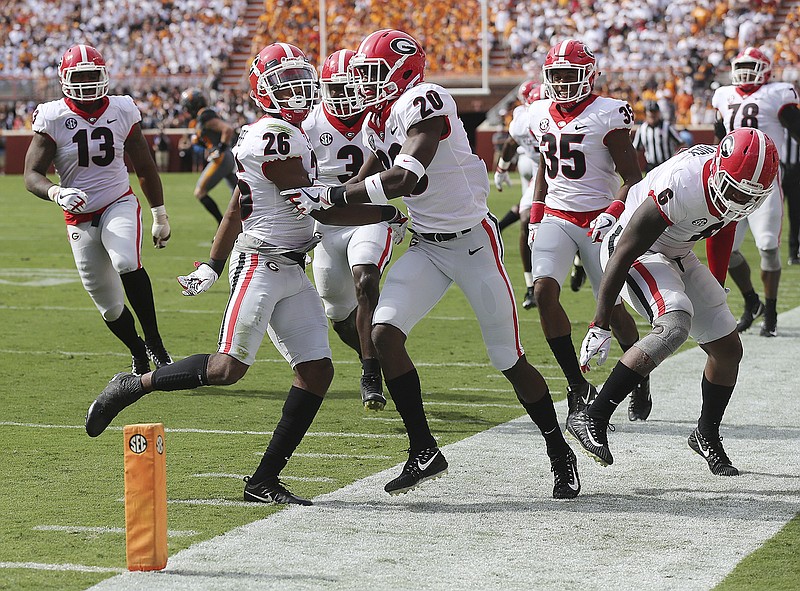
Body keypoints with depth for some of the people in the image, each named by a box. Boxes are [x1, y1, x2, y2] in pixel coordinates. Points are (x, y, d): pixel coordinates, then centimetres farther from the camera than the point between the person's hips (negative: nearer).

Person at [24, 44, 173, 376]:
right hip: (80, 219, 1)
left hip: (119, 205, -1)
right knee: (109, 306, 6)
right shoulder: (53, 119, -9)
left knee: (127, 263, -33)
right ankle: (138, 353, 34)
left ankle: (155, 343, -21)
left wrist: (160, 216, 14)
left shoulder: (122, 111, -2)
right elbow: (32, 176, -11)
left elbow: (144, 167, 10)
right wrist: (58, 193, -32)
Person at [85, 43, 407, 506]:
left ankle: (265, 480, 3)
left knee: (317, 371, 0)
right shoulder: (273, 137, -15)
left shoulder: (293, 134, 16)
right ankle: (131, 388, 6)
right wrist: (387, 214, -7)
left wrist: (212, 267, 22)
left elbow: (235, 210, 21)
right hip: (261, 266, -10)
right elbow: (319, 209, -15)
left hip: (294, 275, 10)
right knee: (230, 368, -13)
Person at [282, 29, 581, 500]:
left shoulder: (424, 102, -19)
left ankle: (560, 453, 20)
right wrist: (314, 205, 1)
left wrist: (331, 196, -23)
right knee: (384, 333, -12)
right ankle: (424, 451, -3)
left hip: (473, 243, -7)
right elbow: (363, 190, 16)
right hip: (426, 246, 8)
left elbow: (404, 180, -29)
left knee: (509, 359, 0)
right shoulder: (378, 124, 8)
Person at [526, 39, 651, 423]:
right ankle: (578, 386, -9)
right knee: (544, 291, -17)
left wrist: (613, 214, -24)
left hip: (597, 220, -4)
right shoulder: (541, 116, 7)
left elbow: (633, 178, -9)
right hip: (556, 217, 4)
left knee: (613, 306, 1)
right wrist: (535, 218, 16)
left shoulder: (607, 116, -11)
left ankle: (640, 380, 26)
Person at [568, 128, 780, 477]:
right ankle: (592, 419, -30)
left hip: (676, 257, 8)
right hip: (634, 254, -8)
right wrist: (600, 327, -26)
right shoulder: (682, 187, -36)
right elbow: (624, 254, -29)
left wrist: (716, 289, 25)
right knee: (674, 326, -33)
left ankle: (707, 436, 33)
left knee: (728, 350, 8)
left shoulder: (742, 187, -12)